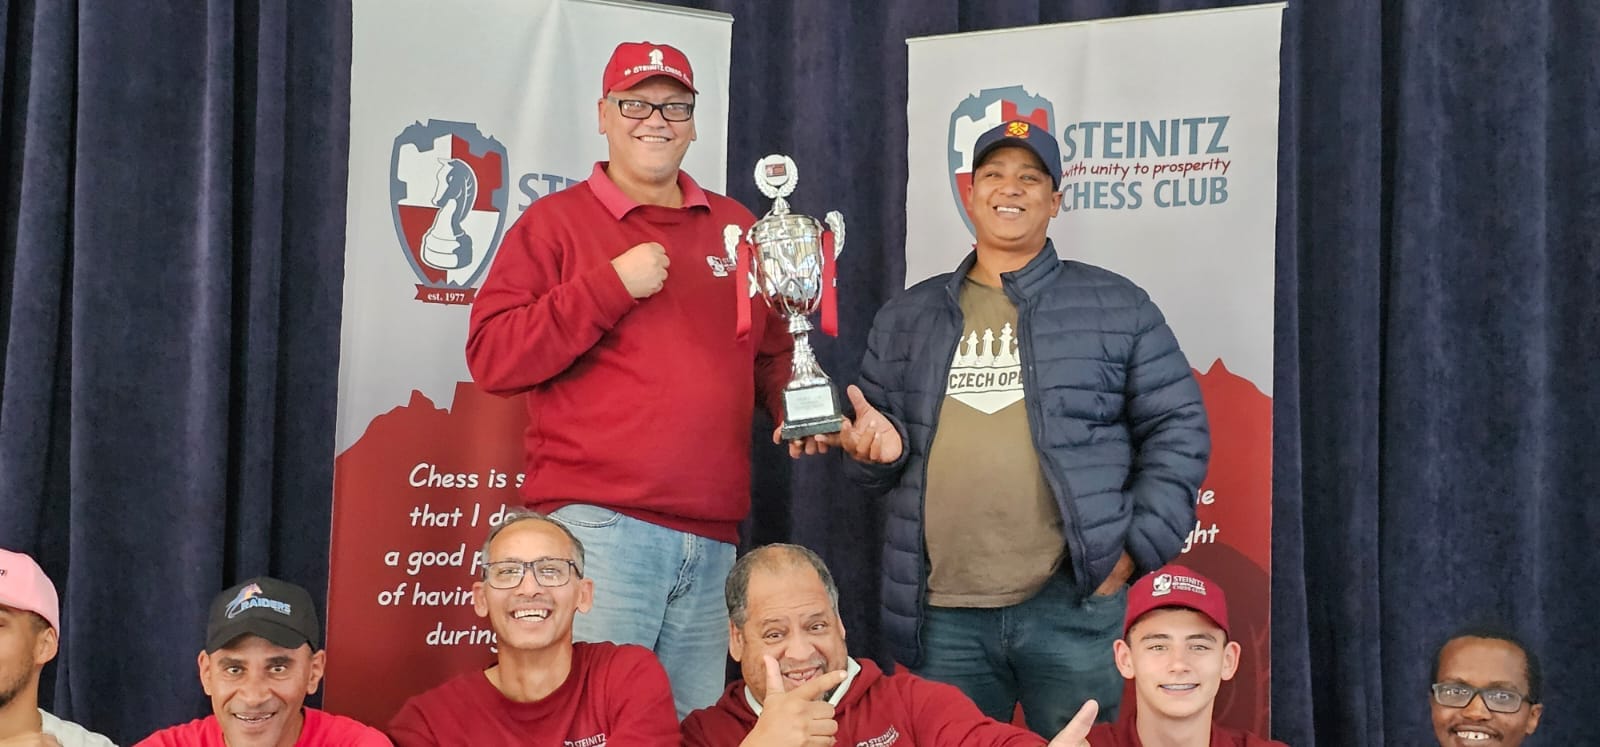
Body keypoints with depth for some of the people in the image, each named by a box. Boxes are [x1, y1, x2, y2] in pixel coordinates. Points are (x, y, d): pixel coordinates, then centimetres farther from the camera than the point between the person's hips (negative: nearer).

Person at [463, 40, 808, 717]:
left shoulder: (737, 229, 17)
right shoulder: (556, 221, 3)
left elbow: (772, 353, 26)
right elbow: (491, 357, -6)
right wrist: (612, 285, -12)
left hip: (714, 537, 5)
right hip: (598, 525, -5)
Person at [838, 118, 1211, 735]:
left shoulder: (1116, 307, 7)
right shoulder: (905, 319, 16)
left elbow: (1178, 430, 4)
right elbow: (874, 453, 20)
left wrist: (1137, 550, -4)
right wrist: (877, 445, -4)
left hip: (1073, 604, -2)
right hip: (941, 614, 2)